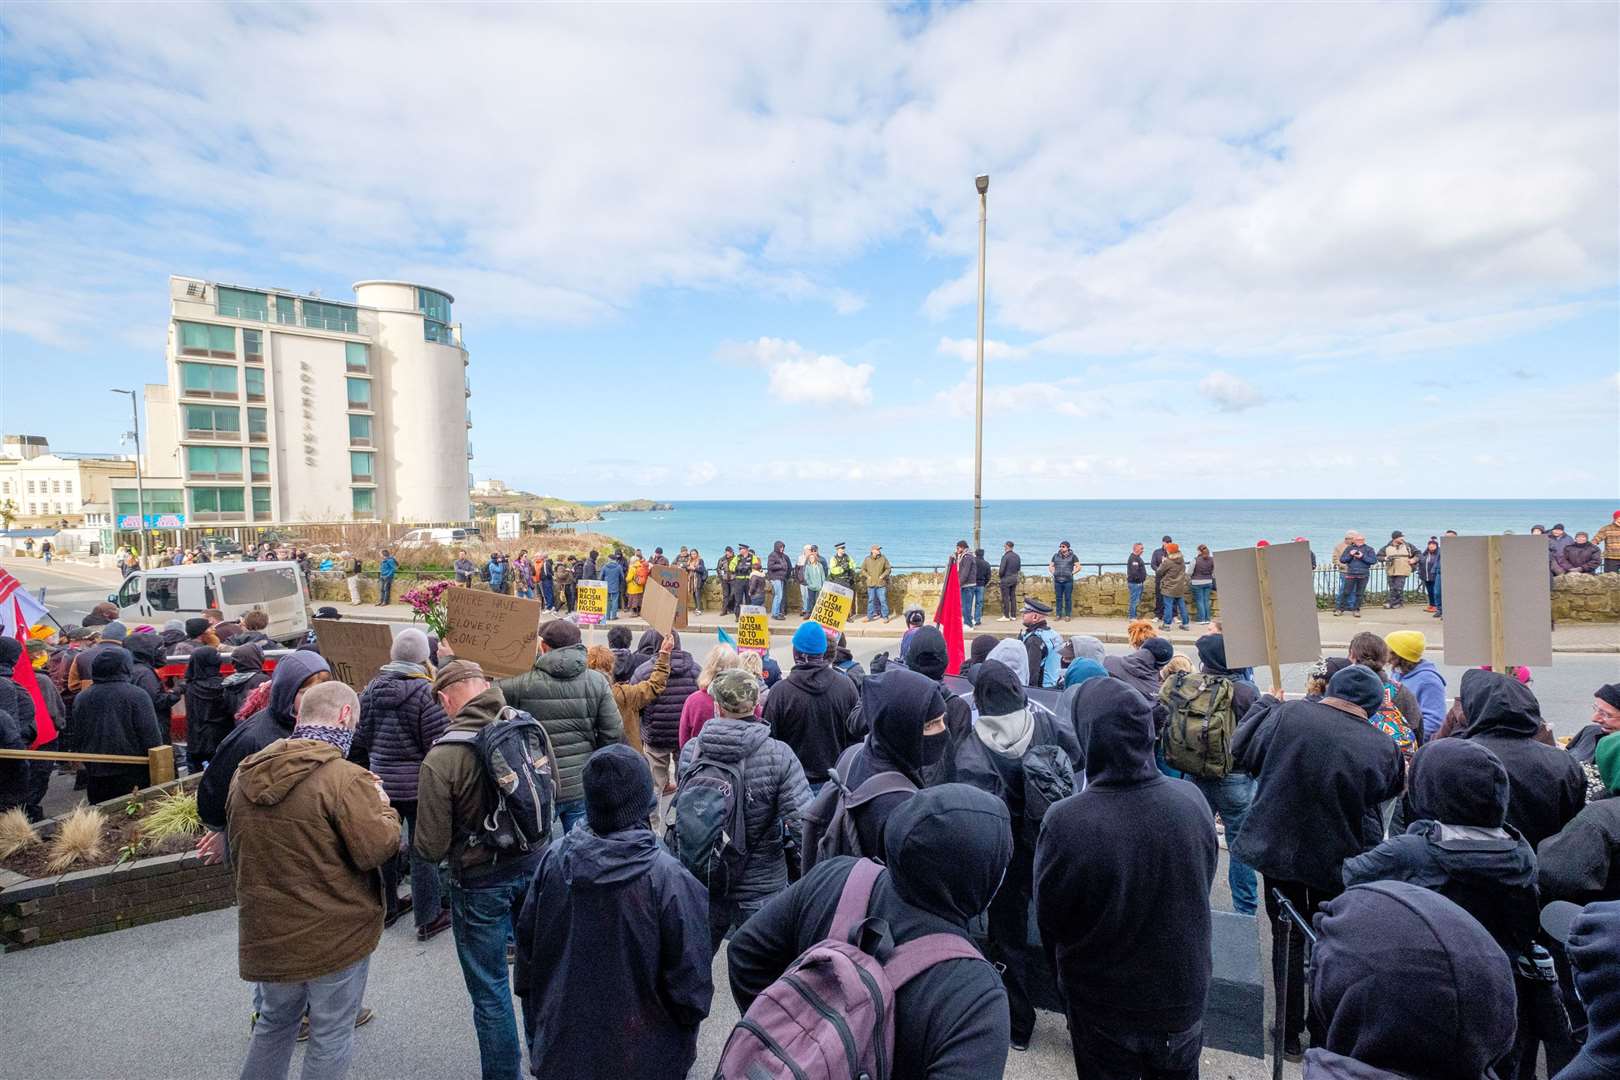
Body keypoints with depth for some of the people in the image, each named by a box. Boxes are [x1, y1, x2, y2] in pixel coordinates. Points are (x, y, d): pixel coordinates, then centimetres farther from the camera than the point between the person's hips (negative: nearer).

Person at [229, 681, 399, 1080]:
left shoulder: (246, 773, -1)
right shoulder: (346, 778, -25)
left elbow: (237, 849, 13)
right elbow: (377, 849, -23)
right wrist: (384, 807, -8)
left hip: (266, 930, 7)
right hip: (334, 935, -6)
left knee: (274, 1022, 28)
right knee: (331, 1036, 12)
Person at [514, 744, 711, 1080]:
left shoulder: (554, 859, -14)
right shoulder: (667, 877, -26)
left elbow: (526, 946, 0)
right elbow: (689, 975, -18)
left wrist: (536, 1028, 16)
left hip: (562, 1049, 4)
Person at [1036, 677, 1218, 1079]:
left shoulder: (1064, 823, -32)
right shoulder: (1192, 802, -20)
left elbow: (1048, 921, -14)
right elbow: (1202, 889, -2)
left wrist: (1069, 970, 7)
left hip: (1103, 1005, -2)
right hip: (1184, 998, 3)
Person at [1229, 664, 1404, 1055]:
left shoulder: (1286, 714, -18)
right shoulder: (1381, 747, -14)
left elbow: (1241, 751, -7)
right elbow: (1389, 790, 4)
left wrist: (1265, 704, 6)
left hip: (1278, 847, 0)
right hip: (1340, 858, 0)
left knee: (1288, 939, 17)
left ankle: (1288, 1031, 27)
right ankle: (1324, 1034, 31)